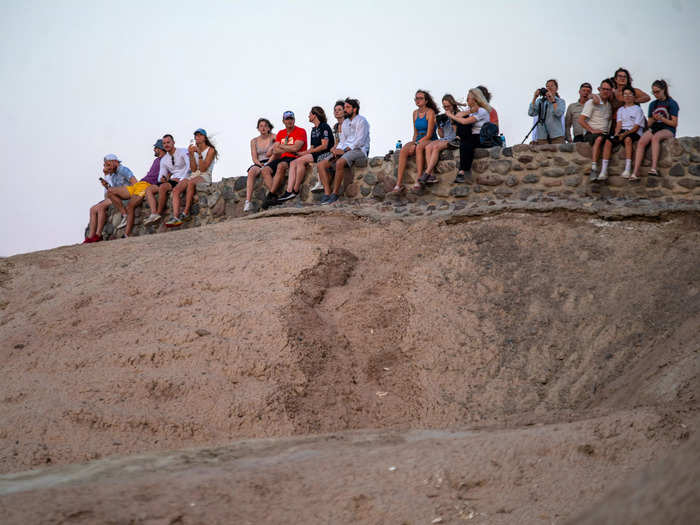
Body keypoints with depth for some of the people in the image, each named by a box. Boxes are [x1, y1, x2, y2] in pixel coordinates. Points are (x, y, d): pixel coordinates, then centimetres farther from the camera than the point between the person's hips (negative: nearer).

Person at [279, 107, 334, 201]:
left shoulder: (324, 126, -6)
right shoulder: (313, 130, 23)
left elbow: (324, 145, -15)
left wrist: (308, 152, -11)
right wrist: (306, 152, 0)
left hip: (325, 154, -9)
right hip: (315, 155, 9)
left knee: (300, 161, -27)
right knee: (293, 163, -11)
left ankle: (296, 190, -21)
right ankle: (289, 191, -25)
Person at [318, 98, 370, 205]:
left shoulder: (361, 121, -5)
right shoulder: (345, 123, 21)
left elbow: (359, 141, -14)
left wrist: (344, 150, -17)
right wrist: (337, 150, -2)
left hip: (359, 150, -8)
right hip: (345, 151, 8)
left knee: (339, 163, -38)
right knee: (321, 164, -10)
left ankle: (335, 193, -31)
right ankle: (327, 193, -20)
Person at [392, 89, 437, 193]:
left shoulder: (430, 112, -7)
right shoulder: (415, 113, 15)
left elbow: (429, 135, -13)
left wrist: (415, 144, -17)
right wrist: (413, 142, 0)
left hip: (430, 141, -6)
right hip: (418, 141, 6)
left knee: (419, 147, -39)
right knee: (403, 150, -25)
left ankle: (419, 180, -43)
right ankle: (398, 184, -34)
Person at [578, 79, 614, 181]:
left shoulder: (609, 104, 21)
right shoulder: (591, 102, 2)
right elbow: (581, 120, -5)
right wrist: (592, 130, -14)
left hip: (605, 134, 7)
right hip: (591, 133, -7)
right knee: (599, 138, -38)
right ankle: (594, 168, -48)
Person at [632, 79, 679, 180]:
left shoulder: (672, 103, 2)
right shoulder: (653, 104, 17)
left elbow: (674, 124, -2)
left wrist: (661, 118, -15)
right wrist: (653, 119, -5)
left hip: (668, 130, -4)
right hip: (654, 128, 4)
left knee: (655, 137, -39)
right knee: (641, 142, -27)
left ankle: (654, 168, -48)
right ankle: (635, 172, -37)